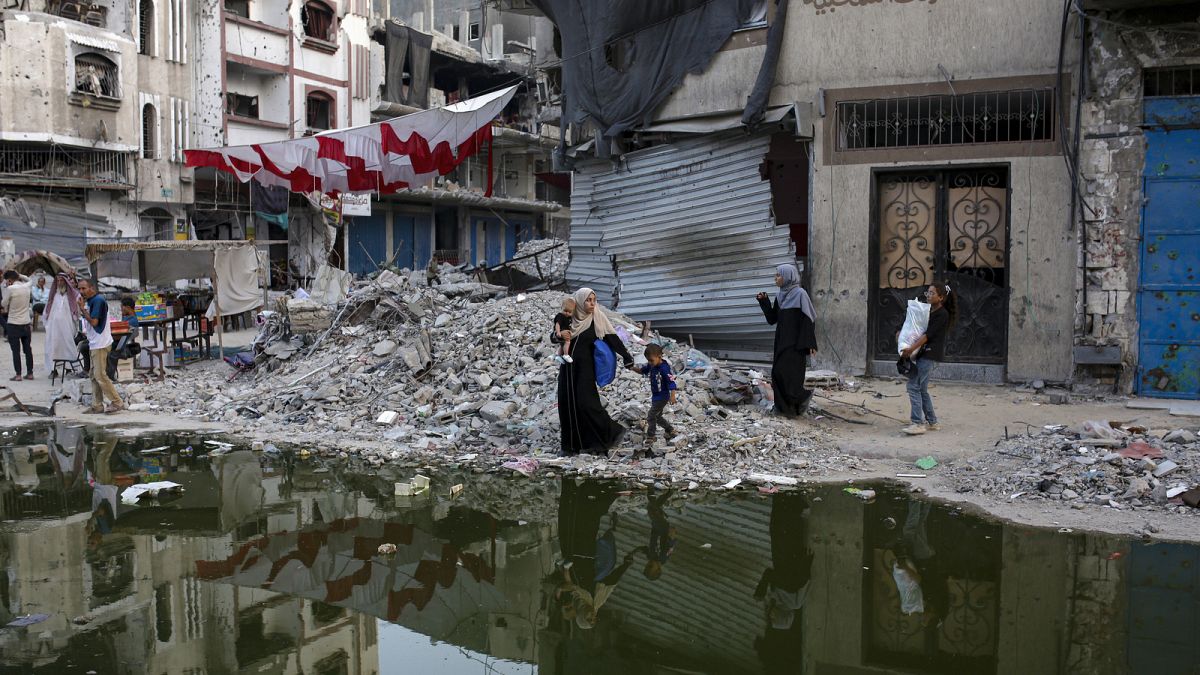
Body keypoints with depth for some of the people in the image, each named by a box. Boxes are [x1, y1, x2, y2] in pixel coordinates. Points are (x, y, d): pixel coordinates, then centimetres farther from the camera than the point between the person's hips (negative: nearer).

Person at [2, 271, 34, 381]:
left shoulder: (10, 289, -14)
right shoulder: (26, 286, 1)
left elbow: (4, 304, -4)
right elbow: (28, 280, 26)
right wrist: (19, 276, 9)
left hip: (14, 324, -5)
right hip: (27, 323, 5)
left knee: (16, 351, 1)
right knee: (28, 349, 10)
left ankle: (18, 375, 1)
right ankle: (30, 373, 14)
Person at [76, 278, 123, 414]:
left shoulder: (98, 300, -15)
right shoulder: (90, 301, 16)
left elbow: (94, 321, -20)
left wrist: (82, 308, -14)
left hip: (100, 344, -10)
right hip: (94, 344, 10)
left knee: (100, 375, -10)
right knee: (94, 376, 10)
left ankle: (117, 402, -6)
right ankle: (97, 405, 13)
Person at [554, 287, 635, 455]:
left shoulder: (598, 318, -4)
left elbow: (613, 338, -9)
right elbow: (553, 337, 10)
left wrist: (628, 358, -14)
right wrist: (559, 335, -14)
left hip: (585, 368, -4)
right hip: (567, 368, 4)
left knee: (586, 403, -12)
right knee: (567, 404, 2)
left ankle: (613, 432, 4)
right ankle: (573, 444, 11)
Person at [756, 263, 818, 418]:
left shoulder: (800, 294, -10)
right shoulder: (780, 296, 11)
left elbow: (808, 319, -13)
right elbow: (772, 319, 12)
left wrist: (809, 343, -17)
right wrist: (764, 302, 0)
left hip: (795, 342, -8)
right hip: (782, 341, 8)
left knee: (786, 372, -12)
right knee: (778, 373, 3)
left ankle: (803, 396, 8)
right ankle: (787, 406, 10)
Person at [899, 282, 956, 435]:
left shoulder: (942, 314, -11)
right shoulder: (928, 311, 15)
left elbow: (928, 335, -18)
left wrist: (911, 349, -22)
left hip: (930, 355, -9)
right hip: (923, 354, 9)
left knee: (914, 387, -12)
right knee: (921, 389, 12)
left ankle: (918, 423, -12)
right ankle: (931, 422, 20)